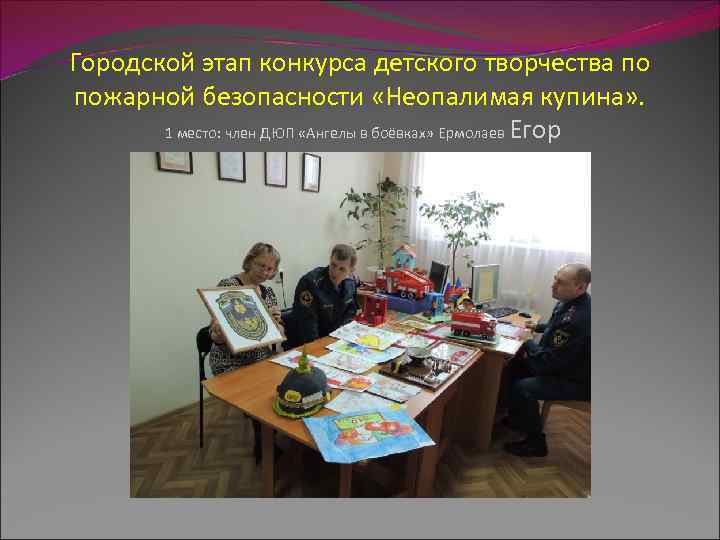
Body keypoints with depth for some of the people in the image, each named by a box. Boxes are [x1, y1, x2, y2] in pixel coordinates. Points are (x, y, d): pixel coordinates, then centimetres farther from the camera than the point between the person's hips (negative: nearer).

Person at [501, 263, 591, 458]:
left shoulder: (580, 319, -35)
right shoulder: (569, 302, -4)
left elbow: (550, 361, -29)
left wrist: (529, 344, -14)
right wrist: (539, 327, 11)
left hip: (576, 381, -10)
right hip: (564, 365, 10)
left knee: (522, 388, -20)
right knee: (513, 366, 10)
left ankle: (536, 442, 5)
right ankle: (518, 418, 28)